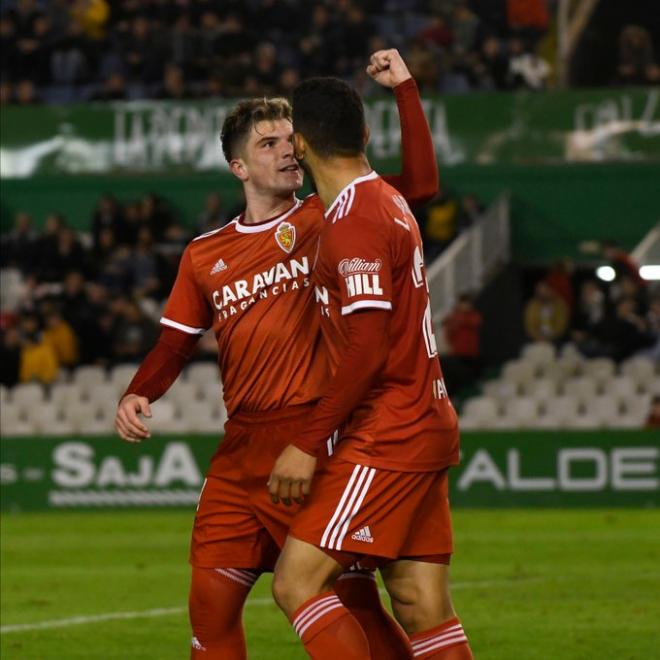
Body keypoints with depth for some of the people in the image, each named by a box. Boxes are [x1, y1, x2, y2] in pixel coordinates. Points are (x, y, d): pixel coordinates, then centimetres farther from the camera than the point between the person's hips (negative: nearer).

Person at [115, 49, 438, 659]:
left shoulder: (326, 220, 3)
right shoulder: (205, 255, 13)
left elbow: (420, 184, -8)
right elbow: (175, 344, 19)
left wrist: (404, 88, -8)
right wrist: (137, 396, 1)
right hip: (241, 453, 4)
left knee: (353, 598, -5)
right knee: (211, 602, 1)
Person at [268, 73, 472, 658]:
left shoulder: (353, 220, -15)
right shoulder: (388, 201, 12)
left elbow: (368, 348, -20)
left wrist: (307, 444, -19)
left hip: (387, 438, -9)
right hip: (426, 428, 9)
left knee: (298, 583, -11)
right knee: (424, 610, 6)